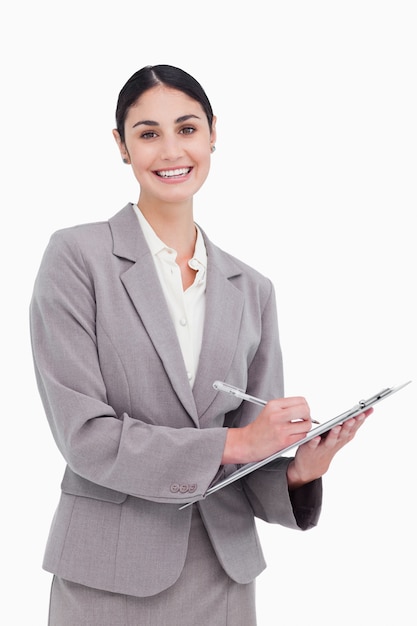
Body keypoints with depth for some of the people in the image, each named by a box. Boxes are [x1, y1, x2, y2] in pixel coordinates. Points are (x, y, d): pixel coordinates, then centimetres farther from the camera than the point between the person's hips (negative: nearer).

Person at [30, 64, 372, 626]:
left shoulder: (252, 289, 6)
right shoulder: (77, 256, -7)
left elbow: (257, 440, 7)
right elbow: (82, 432, -13)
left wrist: (300, 468, -14)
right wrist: (229, 444, -17)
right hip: (112, 573, -3)